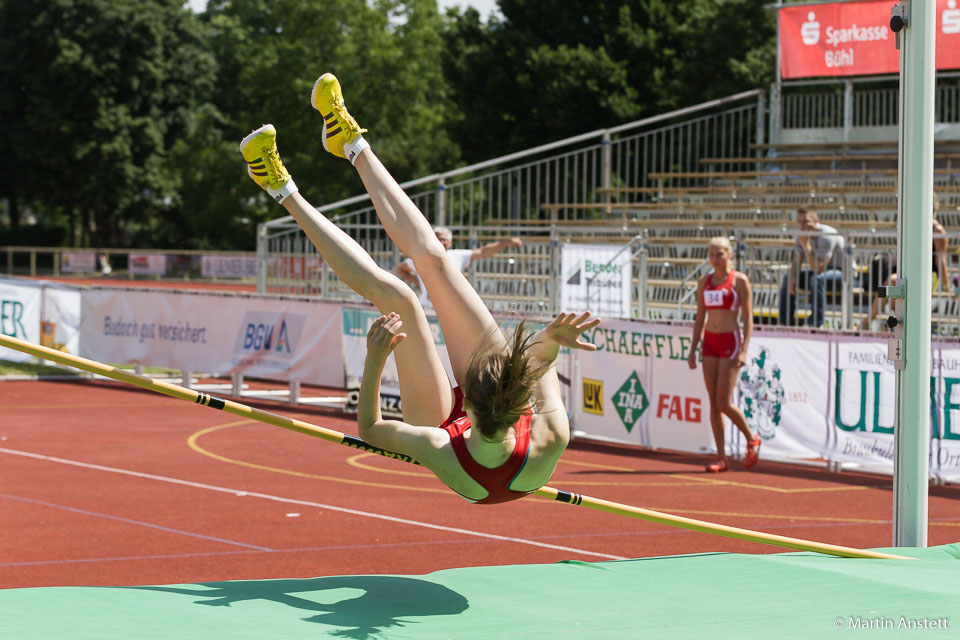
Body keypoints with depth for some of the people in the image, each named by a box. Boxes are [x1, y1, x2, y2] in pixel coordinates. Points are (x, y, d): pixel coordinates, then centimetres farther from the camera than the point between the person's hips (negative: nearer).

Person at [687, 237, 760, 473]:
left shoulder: (740, 281, -5)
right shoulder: (704, 282, 10)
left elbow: (748, 318, -6)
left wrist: (744, 351, -15)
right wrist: (693, 349, 10)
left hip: (731, 341, -5)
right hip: (709, 341, 5)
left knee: (724, 403, -9)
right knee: (713, 402, 2)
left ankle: (752, 440, 14)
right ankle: (721, 457, 6)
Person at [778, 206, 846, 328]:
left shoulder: (827, 236, -28)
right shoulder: (802, 236, -4)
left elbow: (818, 269, -33)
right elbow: (796, 263, 1)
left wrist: (807, 246, -34)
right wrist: (792, 277, -19)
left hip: (842, 273, -8)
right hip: (822, 271, 8)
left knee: (817, 278, -37)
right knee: (788, 277, -4)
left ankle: (817, 323, -31)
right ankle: (785, 322, 2)